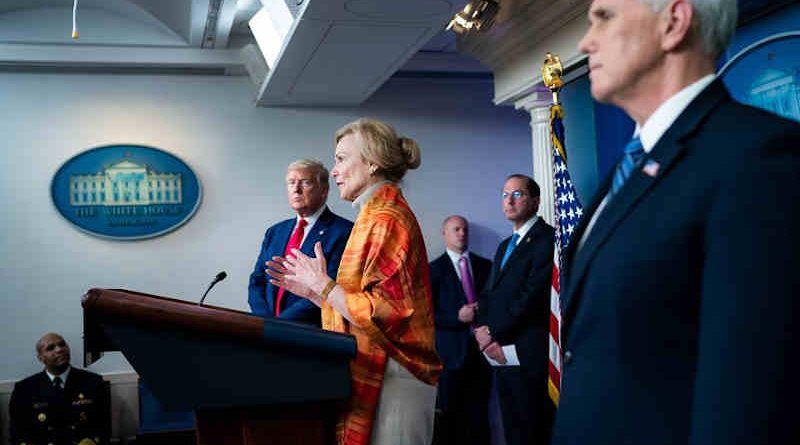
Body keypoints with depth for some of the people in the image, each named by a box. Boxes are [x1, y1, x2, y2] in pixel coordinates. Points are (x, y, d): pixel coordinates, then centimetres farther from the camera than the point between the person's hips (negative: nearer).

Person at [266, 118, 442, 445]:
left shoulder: (386, 219, -14)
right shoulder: (376, 215, 15)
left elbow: (383, 313, -22)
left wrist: (323, 285, -13)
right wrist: (311, 290, 10)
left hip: (390, 380, -9)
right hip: (375, 377, 9)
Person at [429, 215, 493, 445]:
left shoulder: (485, 266, 13)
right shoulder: (434, 269, 2)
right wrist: (457, 317, -14)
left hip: (481, 348, 3)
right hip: (452, 350, -3)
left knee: (478, 414, 6)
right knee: (447, 414, 0)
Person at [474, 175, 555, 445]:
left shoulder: (547, 238, -7)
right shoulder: (504, 247, 21)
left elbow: (534, 294, -16)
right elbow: (488, 294, 18)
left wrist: (493, 332, -12)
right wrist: (483, 329, -2)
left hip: (529, 358, -8)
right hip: (501, 355, 8)